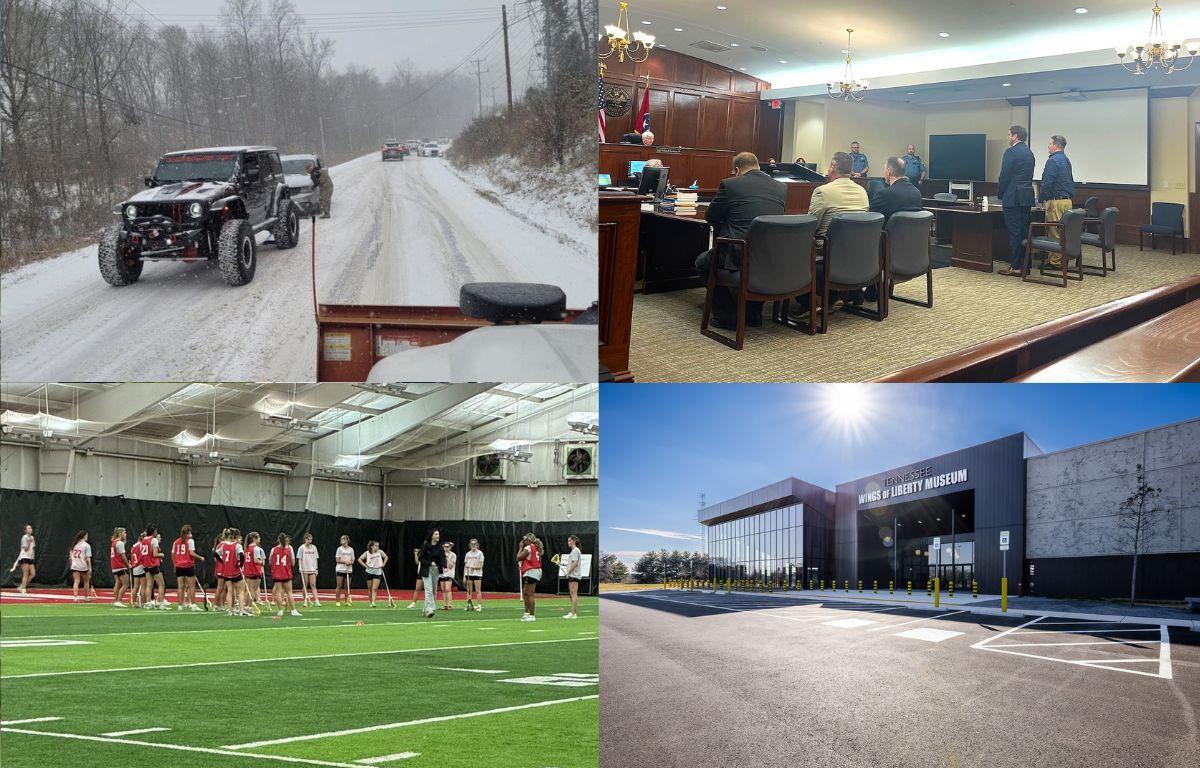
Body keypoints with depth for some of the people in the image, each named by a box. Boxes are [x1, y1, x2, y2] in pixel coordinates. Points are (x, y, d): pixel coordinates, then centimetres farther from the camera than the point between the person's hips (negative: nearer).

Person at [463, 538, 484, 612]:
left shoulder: (479, 553, -2)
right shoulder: (468, 554, 12)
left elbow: (480, 566, -7)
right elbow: (465, 566, 12)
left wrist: (472, 567, -16)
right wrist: (464, 576, 6)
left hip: (477, 574, -4)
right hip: (469, 574, 4)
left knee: (478, 591, -5)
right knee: (469, 591, 4)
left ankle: (479, 605, -4)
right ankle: (469, 605, 6)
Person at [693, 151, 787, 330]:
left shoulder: (729, 184, -1)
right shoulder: (781, 188, 11)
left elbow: (710, 217, 9)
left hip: (740, 256, -5)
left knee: (702, 263, 25)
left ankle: (725, 317, 18)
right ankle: (754, 314, 36)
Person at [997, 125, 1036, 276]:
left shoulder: (1011, 152, -11)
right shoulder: (1029, 152, 14)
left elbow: (1004, 176, -13)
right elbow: (1029, 175, 17)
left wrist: (1000, 194, 0)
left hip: (1013, 197, -8)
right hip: (1027, 197, 8)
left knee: (1014, 231, -7)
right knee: (1024, 231, 10)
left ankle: (1015, 266, -8)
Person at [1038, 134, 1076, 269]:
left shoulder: (1053, 160, -13)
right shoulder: (1066, 160, 16)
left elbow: (1047, 182, -16)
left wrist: (1041, 199, -7)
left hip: (1056, 201, -9)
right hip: (1068, 199, 9)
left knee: (1055, 231, -6)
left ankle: (1055, 261, -5)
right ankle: (1062, 260, 15)